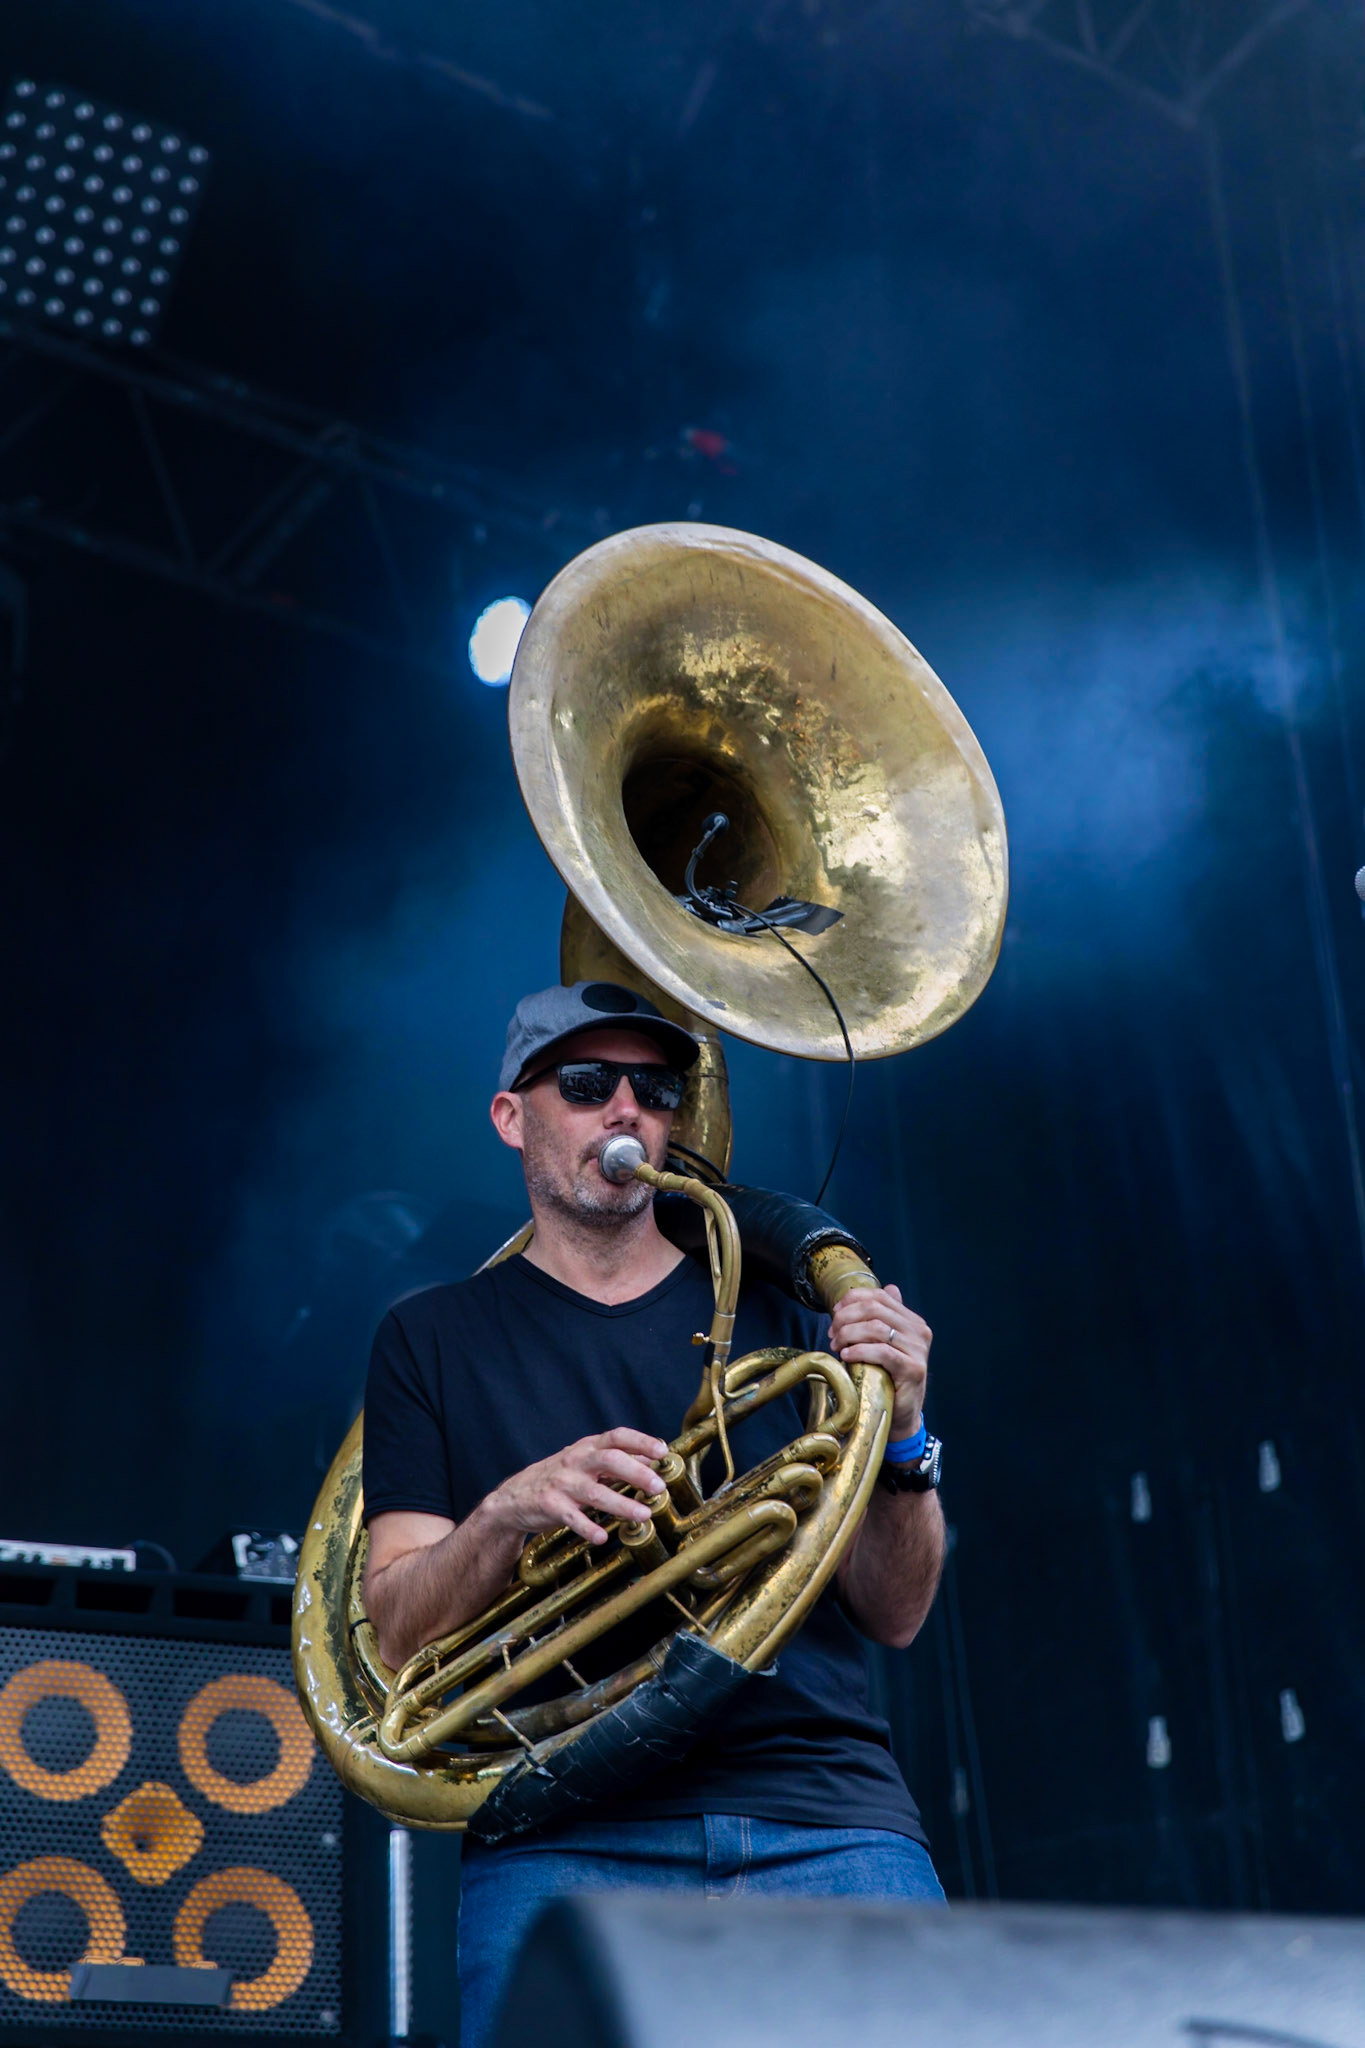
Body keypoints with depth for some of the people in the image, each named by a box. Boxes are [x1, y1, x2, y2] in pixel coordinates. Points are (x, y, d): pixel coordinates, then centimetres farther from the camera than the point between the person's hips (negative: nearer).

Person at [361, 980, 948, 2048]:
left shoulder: (776, 1311, 17)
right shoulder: (434, 1340, 15)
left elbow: (892, 1616, 11)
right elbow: (400, 1629, 4)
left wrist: (899, 1435, -7)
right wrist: (509, 1512, -15)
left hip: (826, 1811, 1)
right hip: (567, 1834, -1)